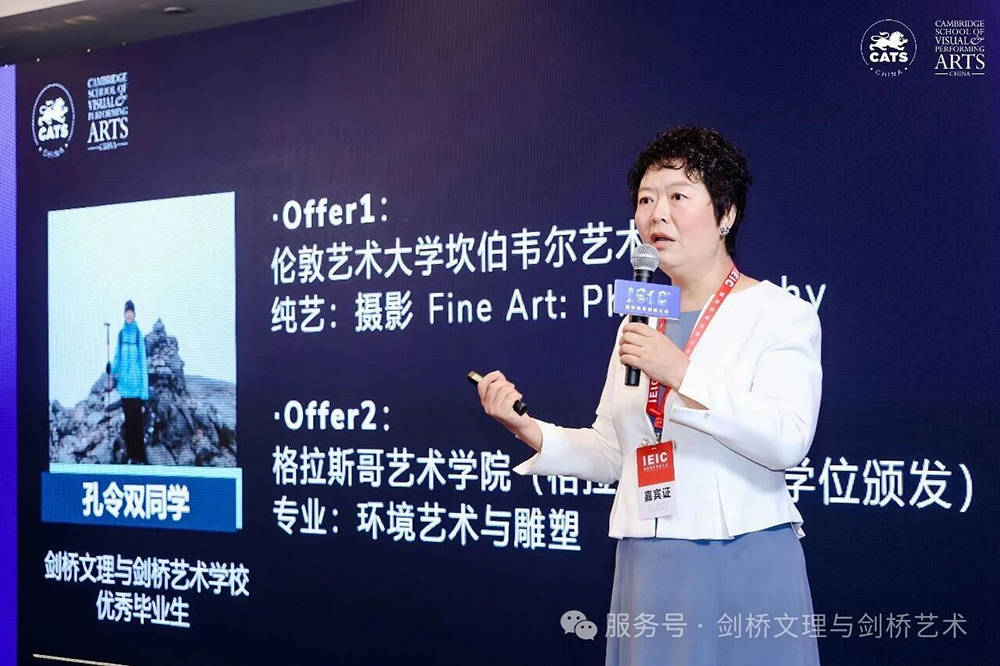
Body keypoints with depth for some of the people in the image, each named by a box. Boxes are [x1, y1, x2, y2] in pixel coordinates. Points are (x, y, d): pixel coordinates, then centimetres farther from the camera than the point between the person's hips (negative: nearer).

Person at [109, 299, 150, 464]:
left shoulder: (139, 335, -5)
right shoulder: (121, 334, 8)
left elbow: (143, 361, -5)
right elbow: (118, 356, 15)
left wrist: (145, 388, -8)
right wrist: (113, 371, -6)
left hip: (136, 381, -4)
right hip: (124, 381, 4)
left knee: (137, 418, -4)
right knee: (128, 418, 8)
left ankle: (140, 456, 1)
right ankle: (130, 455, 14)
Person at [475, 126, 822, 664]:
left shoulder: (782, 313, -3)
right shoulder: (638, 324, 15)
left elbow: (787, 441, -18)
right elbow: (610, 452, 15)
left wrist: (682, 373, -25)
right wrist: (529, 429, -1)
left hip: (743, 565, -5)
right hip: (647, 566, 5)